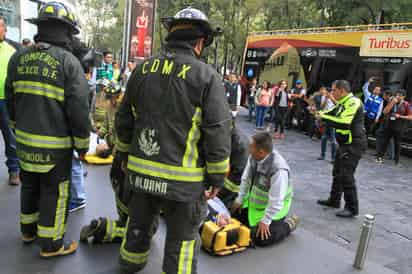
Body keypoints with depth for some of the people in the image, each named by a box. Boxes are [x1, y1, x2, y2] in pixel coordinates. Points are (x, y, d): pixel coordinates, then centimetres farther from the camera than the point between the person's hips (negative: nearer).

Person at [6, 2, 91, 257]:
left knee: (30, 186, 23)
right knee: (54, 193, 7)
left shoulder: (18, 58, 5)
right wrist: (82, 145, -6)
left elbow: (11, 101, 14)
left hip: (25, 140, 6)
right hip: (55, 144, -6)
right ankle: (51, 244, 21)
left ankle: (28, 230, 40)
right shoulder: (69, 61, -14)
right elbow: (79, 109, -16)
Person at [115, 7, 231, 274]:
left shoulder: (143, 69, 5)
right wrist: (217, 178, -3)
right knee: (182, 238, 12)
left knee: (139, 223, 27)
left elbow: (124, 119, 11)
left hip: (141, 171, 6)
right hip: (183, 178, -5)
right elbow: (218, 131, -13)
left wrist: (126, 154, 24)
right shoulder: (206, 76, -11)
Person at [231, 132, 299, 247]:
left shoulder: (279, 169, -36)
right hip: (254, 201, 7)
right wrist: (239, 200, 7)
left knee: (260, 239, -9)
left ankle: (288, 224, 12)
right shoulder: (253, 157, -14)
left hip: (274, 206, -7)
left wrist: (265, 221, -21)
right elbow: (246, 179, 2)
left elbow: (276, 201, -29)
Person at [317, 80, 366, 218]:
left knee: (346, 176, -8)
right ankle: (334, 200, 31)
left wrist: (323, 117, -21)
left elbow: (343, 123, -28)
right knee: (337, 172, 17)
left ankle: (352, 208, 3)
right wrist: (318, 112, 1)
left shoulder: (353, 102, -18)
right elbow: (331, 113, 19)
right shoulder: (343, 103, 12)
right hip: (345, 144, 10)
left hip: (354, 145, -10)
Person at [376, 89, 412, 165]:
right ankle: (380, 157, 13)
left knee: (397, 143, 6)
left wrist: (400, 116, -16)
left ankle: (396, 160, 16)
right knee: (385, 141, 6)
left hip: (399, 127, -3)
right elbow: (385, 112, -5)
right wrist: (392, 103, -11)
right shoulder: (391, 102, 5)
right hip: (388, 125, 3)